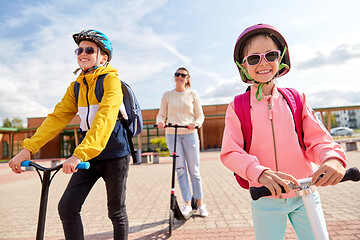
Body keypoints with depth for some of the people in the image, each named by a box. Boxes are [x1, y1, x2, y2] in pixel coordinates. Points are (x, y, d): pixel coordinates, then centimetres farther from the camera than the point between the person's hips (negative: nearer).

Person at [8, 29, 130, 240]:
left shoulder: (111, 80, -12)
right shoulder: (76, 87, 9)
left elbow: (105, 118, -27)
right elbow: (57, 117, 1)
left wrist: (80, 153, -37)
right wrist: (28, 148, -10)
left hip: (114, 154, -5)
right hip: (88, 157, 6)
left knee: (116, 212, 7)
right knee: (67, 207, -1)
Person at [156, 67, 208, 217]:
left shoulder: (193, 94, 7)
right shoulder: (167, 95, 10)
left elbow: (200, 115, 7)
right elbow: (161, 114, 11)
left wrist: (196, 123, -15)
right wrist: (160, 121, -11)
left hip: (190, 134, -1)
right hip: (172, 134, 1)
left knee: (194, 170, 3)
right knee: (180, 169, -1)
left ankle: (200, 203, 16)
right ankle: (187, 204, 10)